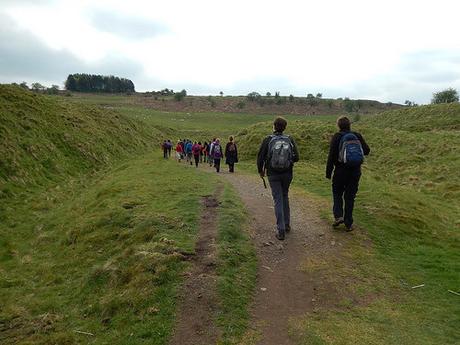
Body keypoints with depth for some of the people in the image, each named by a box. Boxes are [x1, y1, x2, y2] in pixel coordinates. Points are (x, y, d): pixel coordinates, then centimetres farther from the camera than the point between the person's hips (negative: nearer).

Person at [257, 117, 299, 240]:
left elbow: (260, 157, -6)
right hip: (287, 174, 2)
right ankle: (287, 224, 27)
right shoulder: (289, 139, -3)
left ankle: (281, 230, -1)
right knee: (285, 197, 21)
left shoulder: (268, 140, -8)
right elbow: (296, 157, -4)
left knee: (278, 200, 2)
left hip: (273, 174, -2)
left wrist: (261, 170, 11)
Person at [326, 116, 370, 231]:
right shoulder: (357, 136, 2)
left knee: (337, 193, 16)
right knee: (350, 196, 10)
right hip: (355, 171, 3)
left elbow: (331, 156, -12)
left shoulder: (337, 137, -8)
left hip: (341, 170, -3)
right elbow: (367, 151, 8)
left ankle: (338, 216, -2)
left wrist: (328, 172, -7)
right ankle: (348, 224, 14)